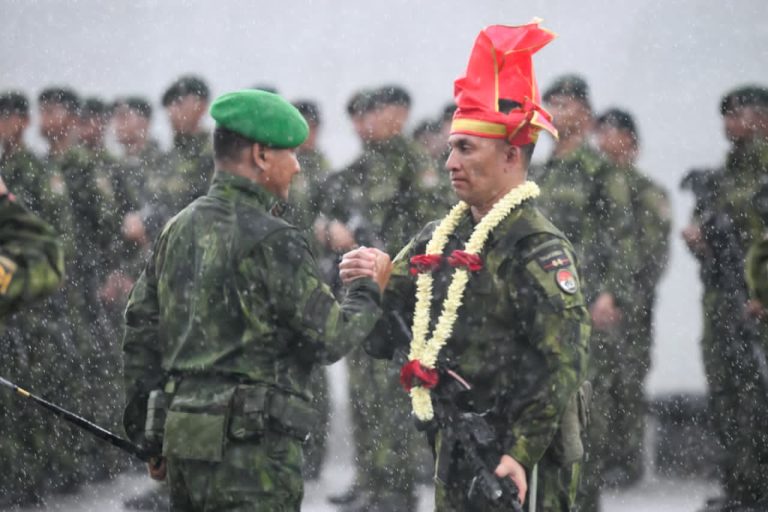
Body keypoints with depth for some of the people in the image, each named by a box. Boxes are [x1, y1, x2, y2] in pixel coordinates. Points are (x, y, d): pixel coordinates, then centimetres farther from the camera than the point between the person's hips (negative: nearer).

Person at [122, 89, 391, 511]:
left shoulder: (178, 230, 11)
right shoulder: (270, 241, -14)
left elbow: (141, 334, 14)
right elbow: (331, 339, -10)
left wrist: (150, 435, 21)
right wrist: (369, 291, 9)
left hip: (183, 431, 8)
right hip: (251, 445, -8)